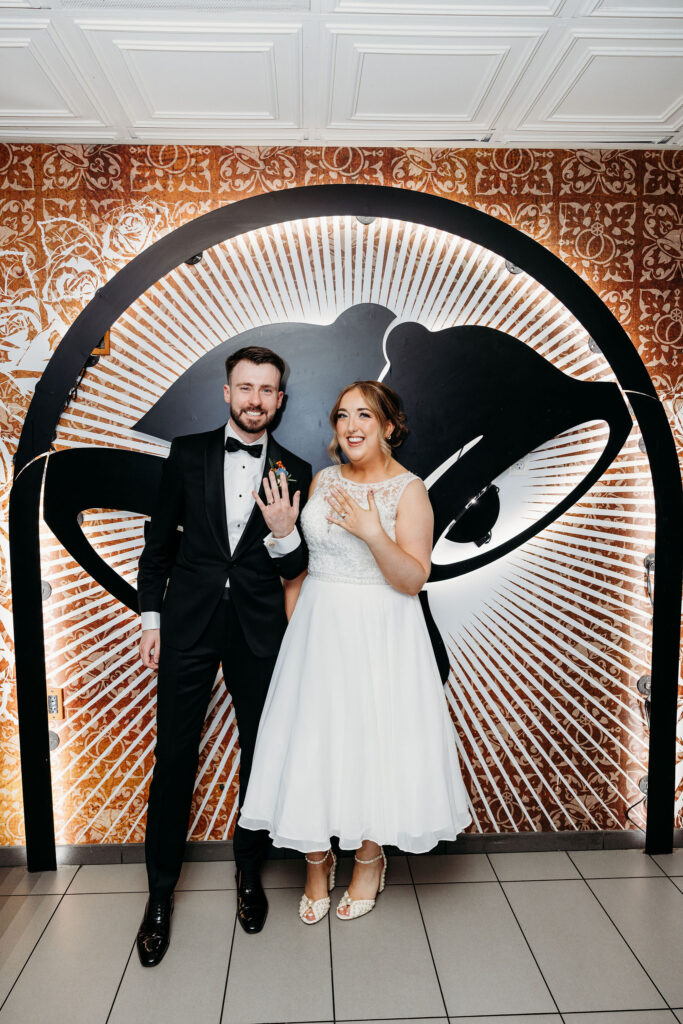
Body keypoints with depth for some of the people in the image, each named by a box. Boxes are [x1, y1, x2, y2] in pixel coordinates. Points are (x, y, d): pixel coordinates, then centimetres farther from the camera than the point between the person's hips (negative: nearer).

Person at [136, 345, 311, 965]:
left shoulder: (294, 472, 3)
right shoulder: (188, 453, 3)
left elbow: (295, 570, 4)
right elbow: (160, 541, 8)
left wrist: (284, 534, -18)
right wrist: (151, 617, 4)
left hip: (258, 630, 1)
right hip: (188, 624, 0)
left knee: (262, 754, 12)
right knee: (174, 757, 5)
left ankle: (250, 871, 36)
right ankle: (161, 891, 25)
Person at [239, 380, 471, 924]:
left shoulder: (409, 490, -8)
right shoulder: (323, 480, 6)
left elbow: (414, 579, -14)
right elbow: (303, 557, 12)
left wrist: (372, 532, -26)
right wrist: (293, 621, 7)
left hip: (379, 634, -4)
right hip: (318, 628, 4)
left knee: (372, 741, 7)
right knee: (312, 742, 8)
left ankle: (370, 859, 33)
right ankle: (317, 863, 31)